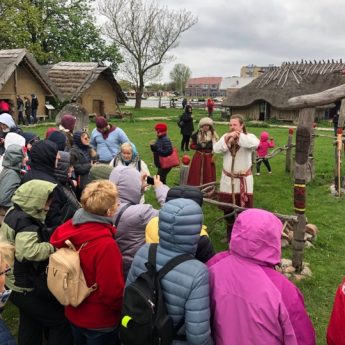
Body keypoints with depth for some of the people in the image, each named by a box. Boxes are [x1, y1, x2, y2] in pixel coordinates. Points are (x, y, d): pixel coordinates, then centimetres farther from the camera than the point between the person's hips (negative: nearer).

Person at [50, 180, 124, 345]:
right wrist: (123, 307, -7)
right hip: (99, 321, -6)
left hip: (73, 312, 7)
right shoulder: (106, 245, -34)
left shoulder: (68, 228, -12)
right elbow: (112, 291, -28)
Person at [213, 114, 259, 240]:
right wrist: (227, 137, -21)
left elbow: (255, 144, -31)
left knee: (244, 207, 2)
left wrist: (239, 136, -26)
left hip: (244, 179, -4)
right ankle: (230, 232, 35)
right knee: (227, 207, 15)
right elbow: (216, 149, -11)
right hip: (227, 179, 4)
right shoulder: (225, 136, 3)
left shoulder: (248, 136, -7)